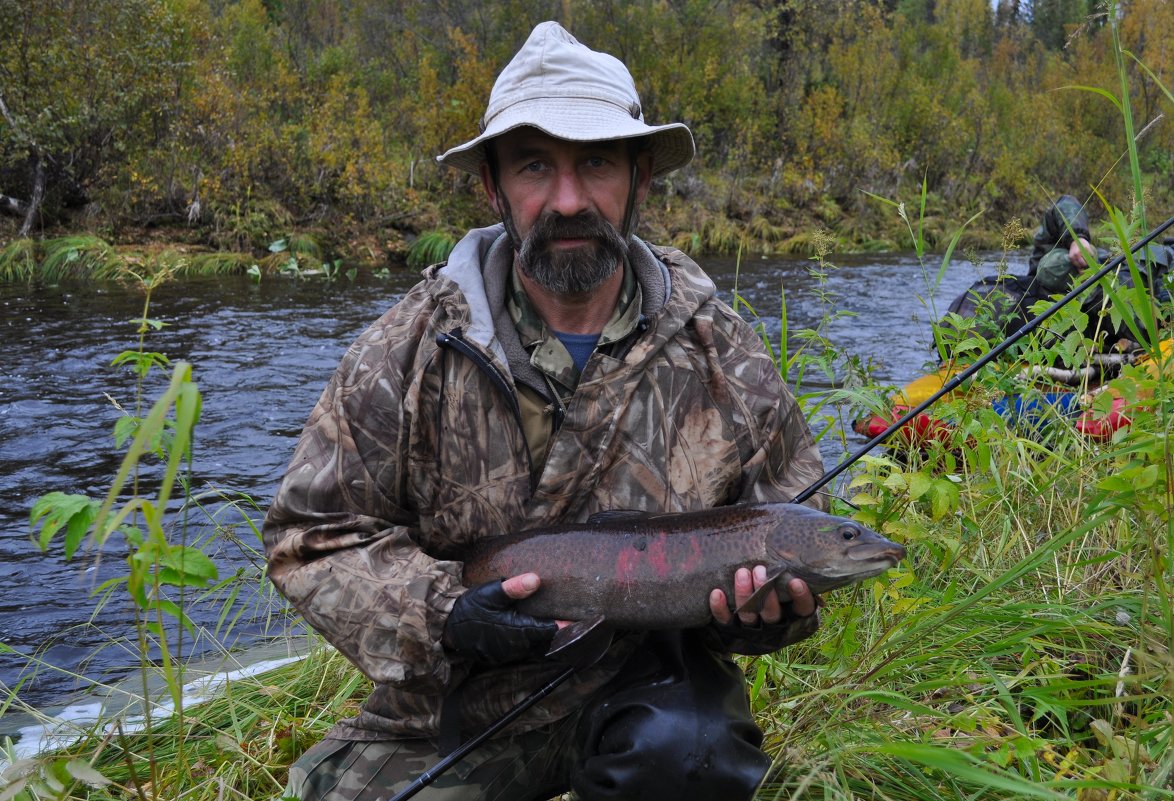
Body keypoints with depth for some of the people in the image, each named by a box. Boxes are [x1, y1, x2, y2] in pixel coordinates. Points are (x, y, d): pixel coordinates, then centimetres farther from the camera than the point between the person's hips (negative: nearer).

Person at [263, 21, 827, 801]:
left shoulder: (721, 355, -6)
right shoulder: (415, 346, -9)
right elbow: (314, 534, -5)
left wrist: (766, 604, -18)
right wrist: (439, 616, -21)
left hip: (642, 683, -1)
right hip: (449, 708, 2)